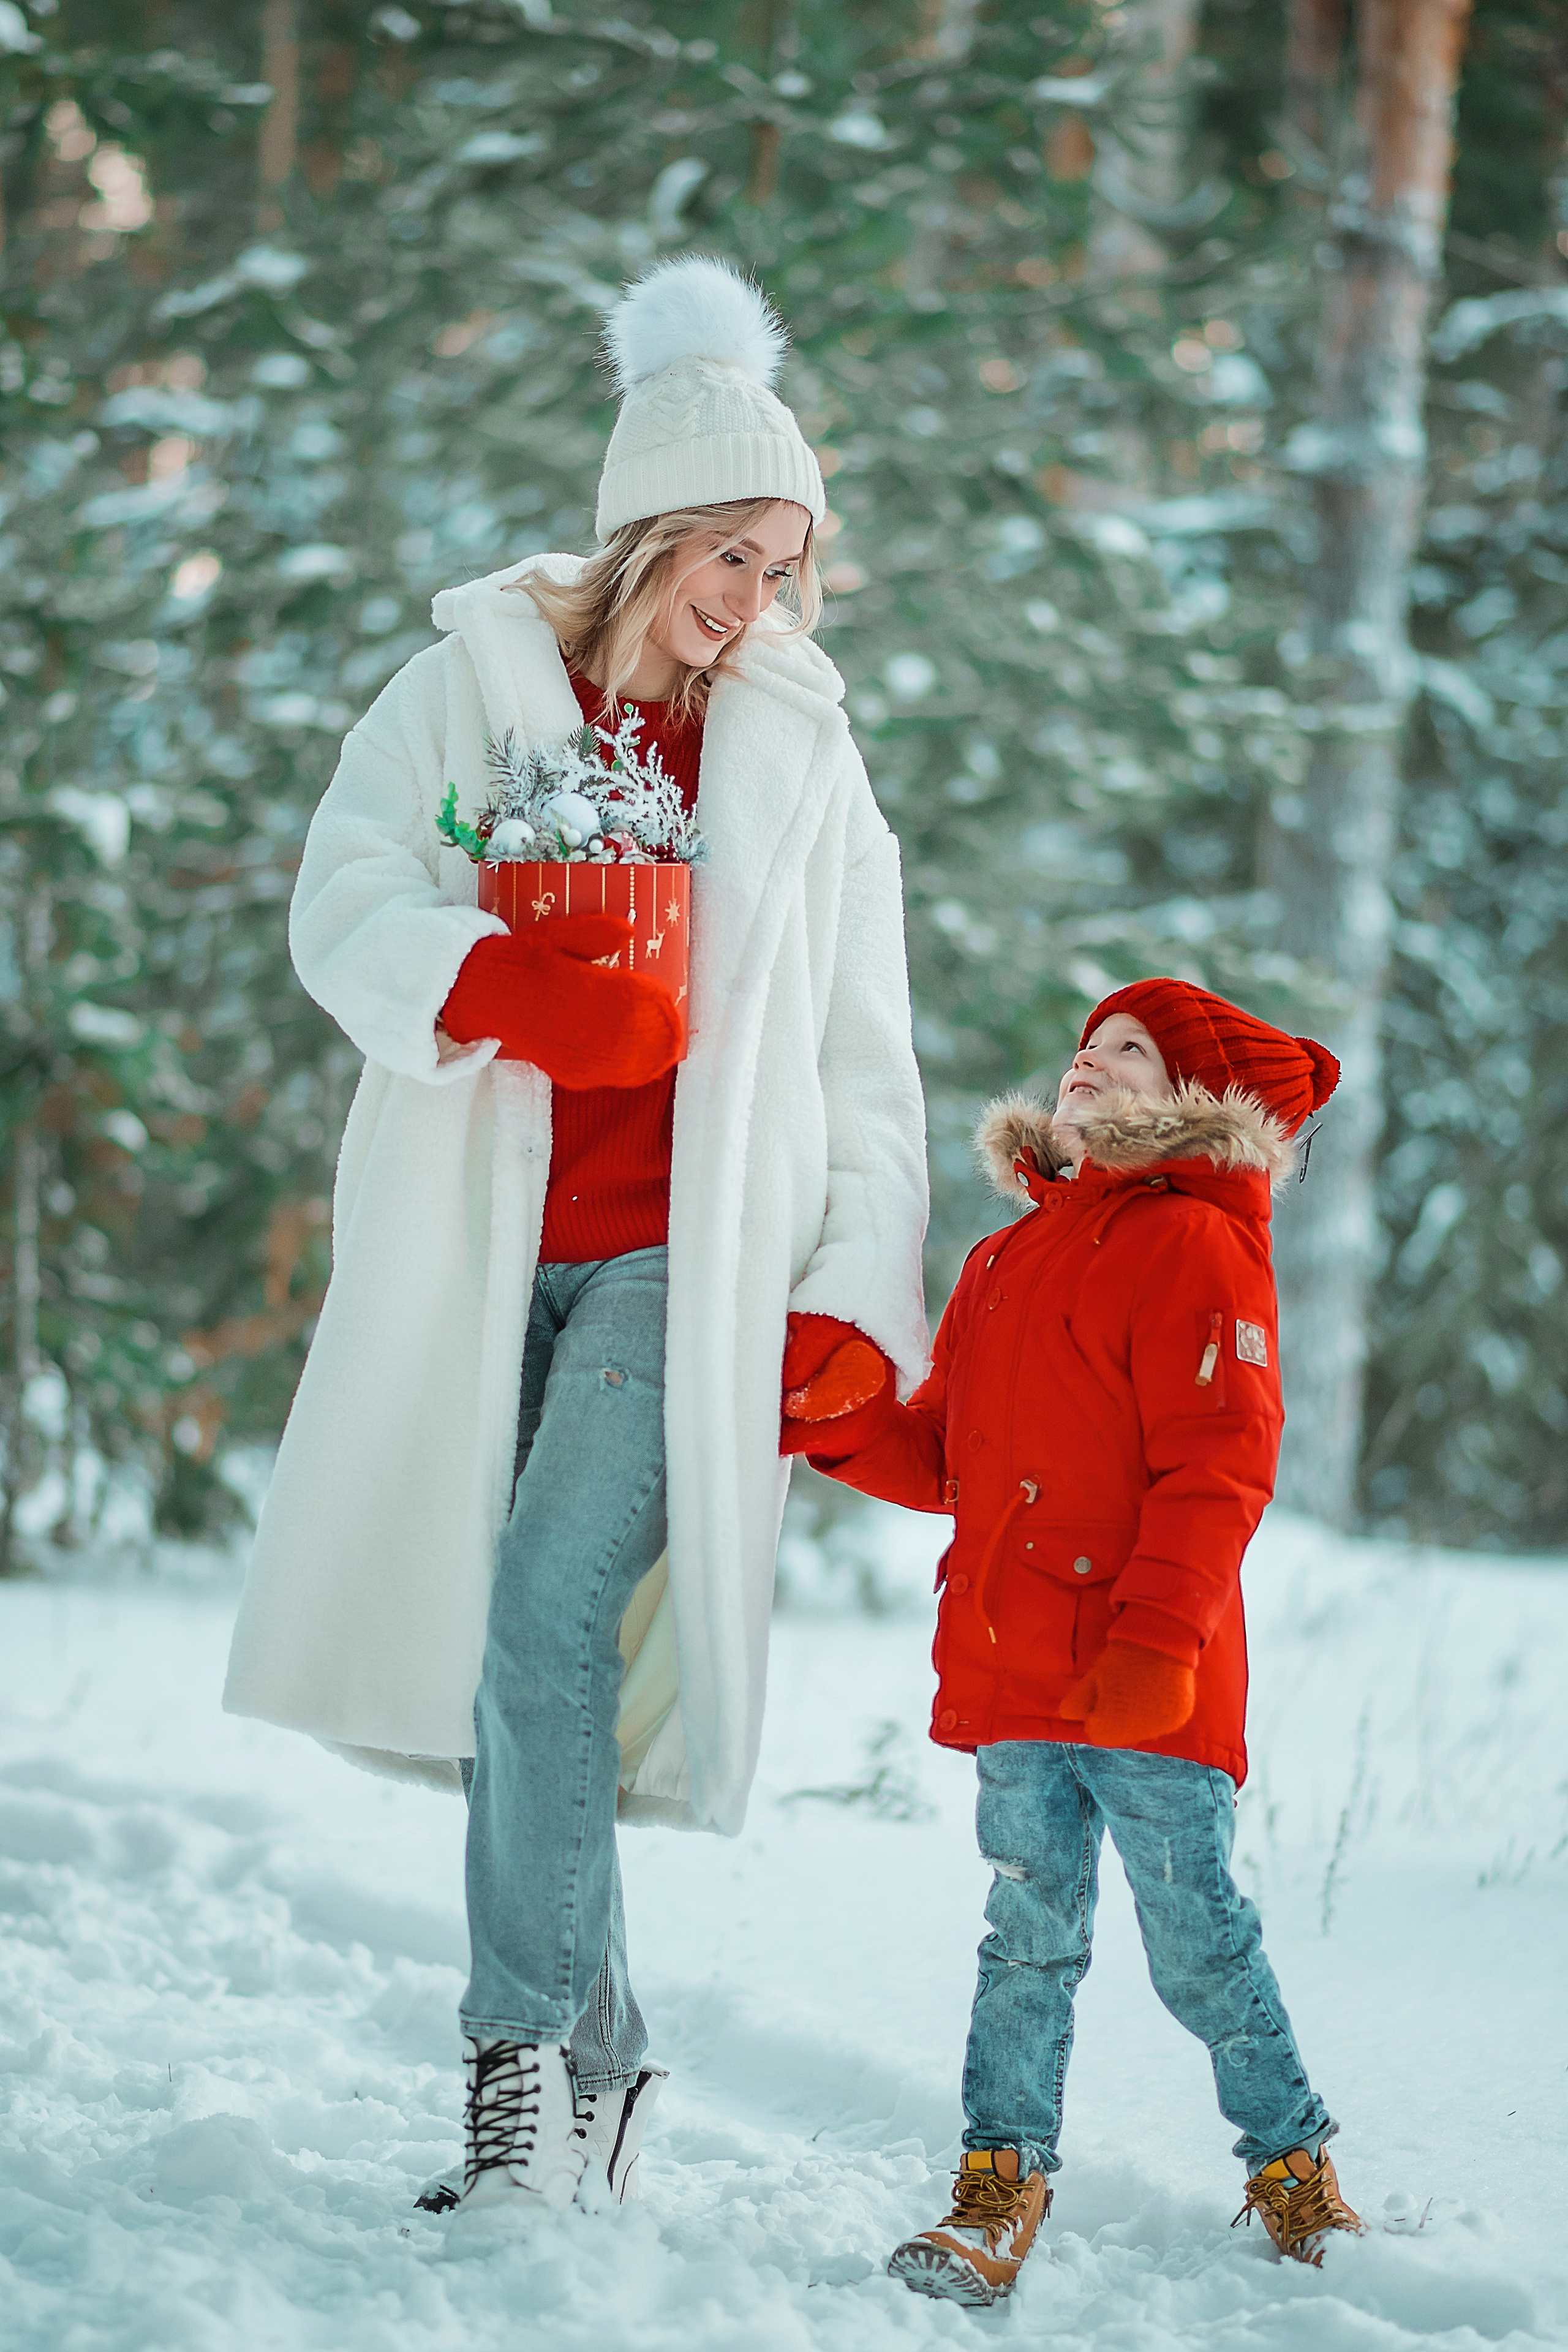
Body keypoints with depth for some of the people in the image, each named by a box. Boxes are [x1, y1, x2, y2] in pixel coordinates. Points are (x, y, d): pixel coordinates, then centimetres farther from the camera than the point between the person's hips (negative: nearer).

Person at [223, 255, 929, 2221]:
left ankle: (531, 2048, -11)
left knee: (551, 1622, -17)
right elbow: (343, 908, -4)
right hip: (476, 1250, 1)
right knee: (496, 1649, 2)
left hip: (678, 1261, -1)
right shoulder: (472, 686, 6)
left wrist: (855, 1302, 2)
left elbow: (861, 1058, 11)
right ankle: (595, 2055, 14)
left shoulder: (803, 755, 9)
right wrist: (497, 981, -23)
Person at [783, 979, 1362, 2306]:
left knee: (1198, 1943, 1)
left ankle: (1296, 2168, 16)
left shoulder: (1193, 1245, -5)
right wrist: (840, 1423, 2)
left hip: (1150, 1689, -6)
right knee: (1030, 1937, 7)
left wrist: (1158, 1636, -22)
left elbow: (1217, 1467, -14)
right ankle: (1002, 2184, 10)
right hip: (1014, 1674, 6)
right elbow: (946, 1461, 20)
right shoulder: (1009, 1260, 20)